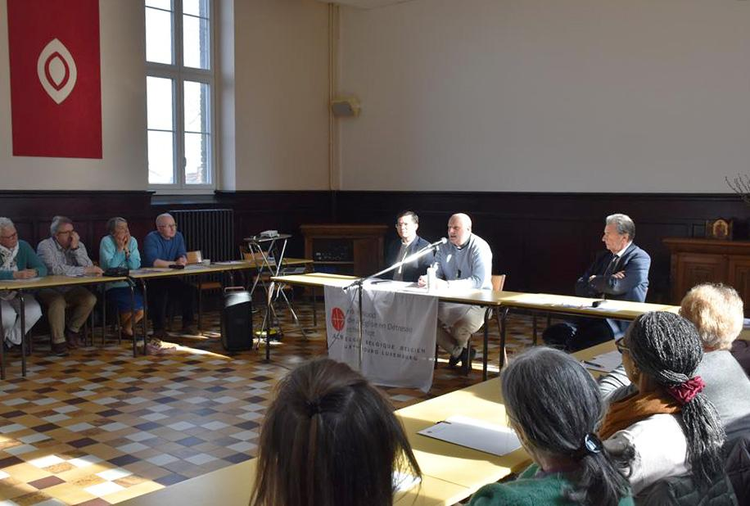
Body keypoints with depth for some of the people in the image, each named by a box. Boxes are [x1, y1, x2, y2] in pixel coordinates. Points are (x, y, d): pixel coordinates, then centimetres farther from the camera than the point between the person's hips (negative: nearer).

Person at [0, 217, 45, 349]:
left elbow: (42, 268, -2)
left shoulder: (23, 246, 1)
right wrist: (16, 275, -38)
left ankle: (11, 341, 2)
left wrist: (34, 272, -25)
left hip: (19, 293, 3)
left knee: (34, 312, -23)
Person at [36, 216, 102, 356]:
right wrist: (84, 270, -30)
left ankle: (72, 330, 2)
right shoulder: (45, 246, -11)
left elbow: (89, 268, -10)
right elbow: (55, 269, -28)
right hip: (49, 289, -5)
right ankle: (58, 341, -19)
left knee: (90, 299, -20)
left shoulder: (78, 245, 3)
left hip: (70, 290, 5)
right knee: (58, 301, -34)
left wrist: (75, 248, -19)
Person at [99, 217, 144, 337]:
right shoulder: (106, 241, -7)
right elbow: (111, 266, -18)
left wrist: (126, 249, -12)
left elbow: (136, 266, -4)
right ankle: (122, 326, 8)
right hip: (111, 286, -5)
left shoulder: (132, 241, 6)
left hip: (129, 284, 5)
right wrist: (120, 248, -16)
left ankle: (127, 328, 14)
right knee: (132, 305, -25)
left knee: (144, 306, -15)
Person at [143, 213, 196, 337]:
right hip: (151, 279, -6)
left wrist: (183, 260, -24)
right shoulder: (151, 238, -12)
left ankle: (188, 324, -1)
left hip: (170, 278, 6)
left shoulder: (178, 236, 8)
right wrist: (174, 263, -29)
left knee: (188, 289, -16)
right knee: (161, 292, -33)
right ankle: (158, 329, -21)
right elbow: (152, 261, -26)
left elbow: (183, 257, 2)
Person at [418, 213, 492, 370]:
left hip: (477, 302, -6)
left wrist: (447, 285, -35)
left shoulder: (480, 248, -14)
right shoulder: (444, 246, 5)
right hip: (450, 300, 6)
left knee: (460, 330, -31)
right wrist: (426, 279, -22)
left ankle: (459, 350, 12)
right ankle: (460, 352, 7)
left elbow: (478, 281, -25)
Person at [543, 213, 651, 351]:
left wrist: (593, 281, 1)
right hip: (593, 317, 7)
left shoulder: (640, 258, -4)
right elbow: (580, 288, 12)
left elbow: (615, 286, -19)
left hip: (621, 323, -7)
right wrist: (602, 283, -7)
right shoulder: (603, 257, 19)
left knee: (579, 341, -31)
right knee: (551, 334, -14)